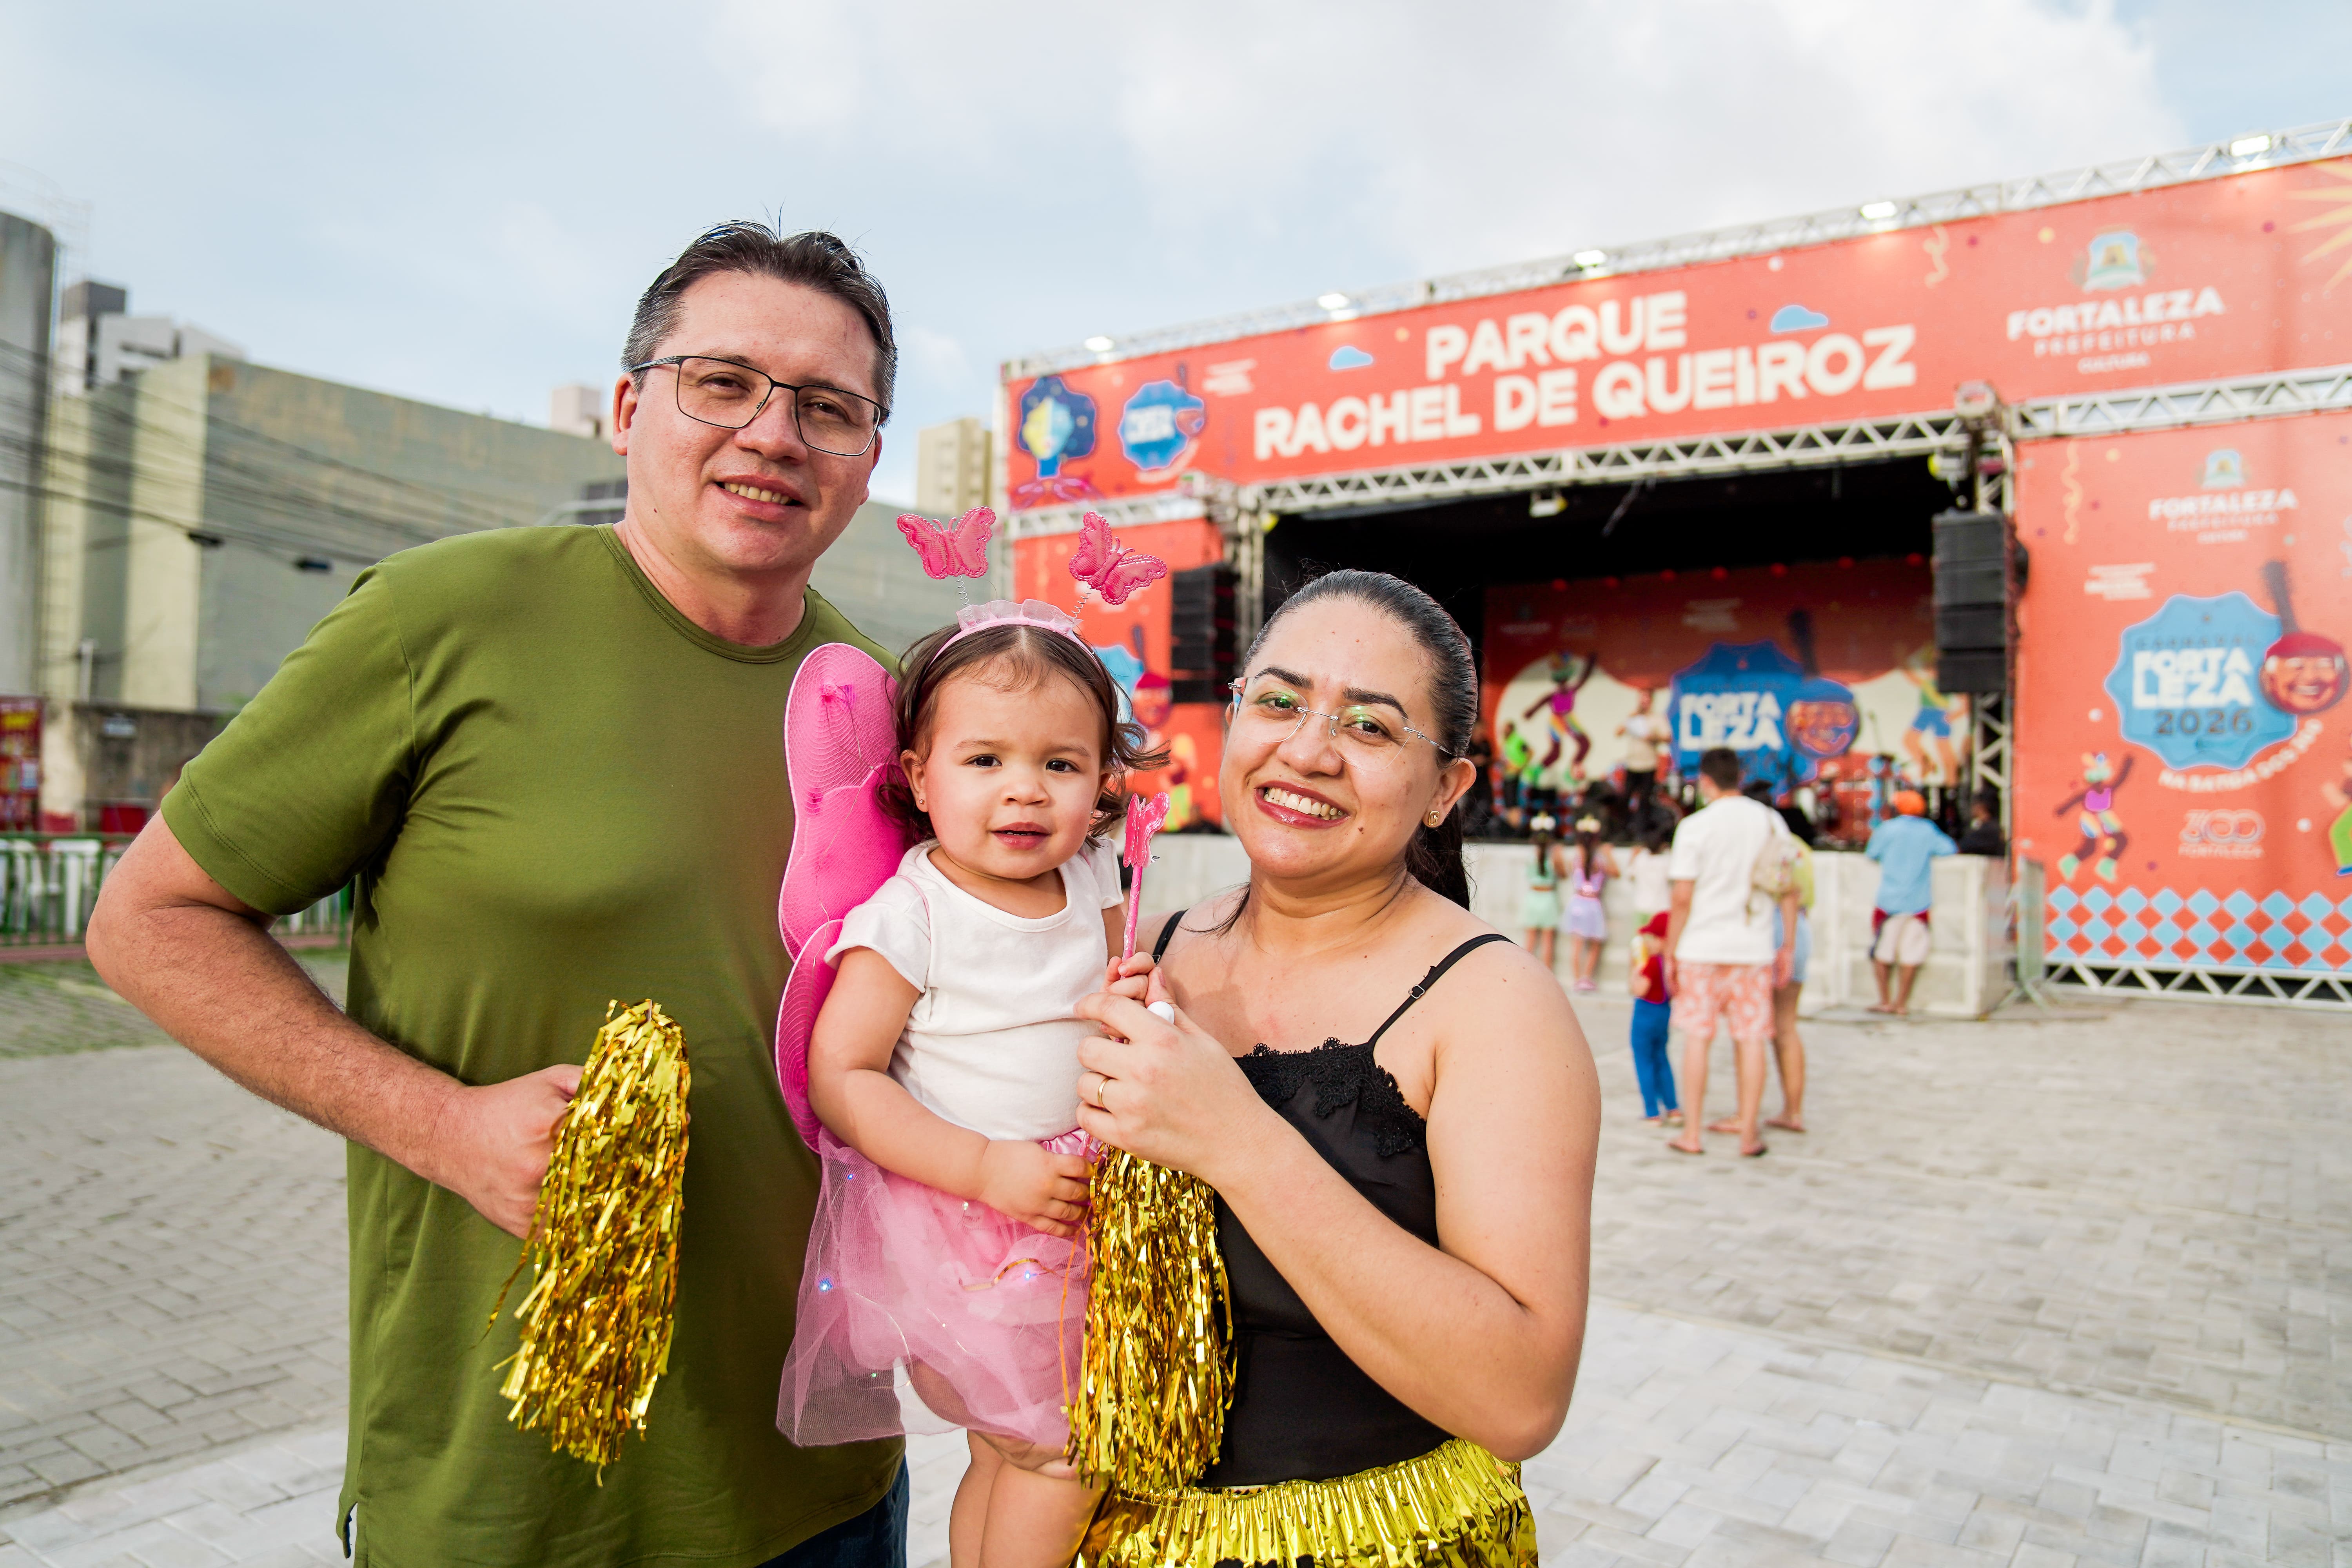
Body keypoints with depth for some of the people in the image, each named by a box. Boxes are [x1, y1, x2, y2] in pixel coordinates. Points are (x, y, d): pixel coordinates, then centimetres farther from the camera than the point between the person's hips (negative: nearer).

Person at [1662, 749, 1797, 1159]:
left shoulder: (1695, 826, -7)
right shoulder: (1771, 822, 4)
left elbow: (1683, 899, -8)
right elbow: (1789, 890, 6)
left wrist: (1670, 954, -1)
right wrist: (1788, 945, 14)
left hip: (1702, 948, -2)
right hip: (1754, 948, 2)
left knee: (1697, 1038, 6)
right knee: (1751, 1040, 7)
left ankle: (1692, 1134, 12)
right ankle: (1749, 1134, 12)